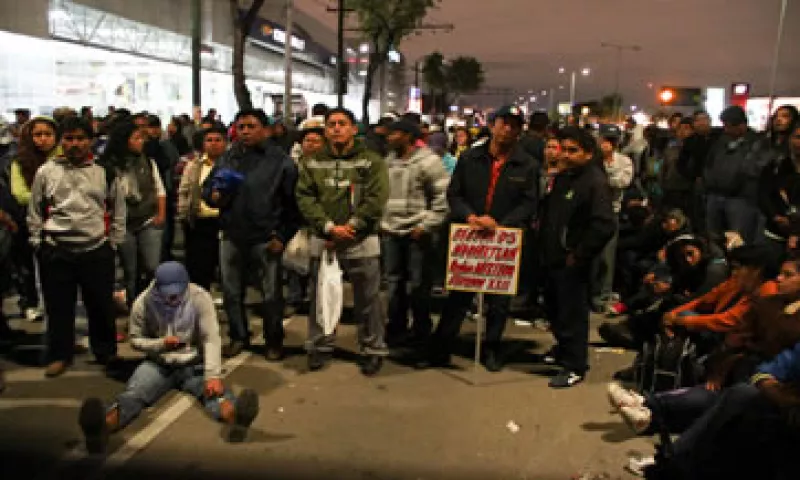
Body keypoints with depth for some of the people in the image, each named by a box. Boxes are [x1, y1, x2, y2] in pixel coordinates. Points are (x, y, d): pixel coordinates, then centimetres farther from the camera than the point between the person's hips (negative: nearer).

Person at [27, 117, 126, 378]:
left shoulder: (106, 172, 3)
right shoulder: (45, 172, 4)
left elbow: (118, 211, 8)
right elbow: (34, 212, 11)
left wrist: (113, 242, 5)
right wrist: (37, 242, 7)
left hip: (97, 250, 0)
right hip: (55, 251, 1)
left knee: (101, 305, 10)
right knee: (58, 305, 10)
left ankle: (106, 352, 27)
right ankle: (59, 355, 26)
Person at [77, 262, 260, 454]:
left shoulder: (200, 298, -15)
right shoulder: (143, 302, -10)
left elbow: (211, 338, -21)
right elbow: (135, 340, 3)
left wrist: (213, 375, -34)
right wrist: (161, 344, -19)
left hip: (194, 364, -1)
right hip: (158, 364, 1)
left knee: (216, 391, -33)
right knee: (131, 395, -31)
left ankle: (236, 418, -64)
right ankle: (102, 428, -60)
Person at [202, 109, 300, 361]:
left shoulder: (280, 161, -4)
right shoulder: (227, 158, 9)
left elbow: (292, 203, -5)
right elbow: (207, 186, 18)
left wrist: (283, 236, -10)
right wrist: (213, 196, -6)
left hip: (266, 239, -4)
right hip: (232, 237, 4)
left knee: (271, 294, 5)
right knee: (231, 292, 14)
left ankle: (273, 341, 23)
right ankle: (239, 336, 33)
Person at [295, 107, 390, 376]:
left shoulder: (371, 161, -1)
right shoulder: (313, 163, 8)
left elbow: (376, 200, -10)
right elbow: (305, 198, -1)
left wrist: (350, 228, -16)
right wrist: (329, 227, -13)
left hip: (362, 243, -3)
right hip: (322, 242, 3)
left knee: (367, 300, 5)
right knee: (320, 297, 13)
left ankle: (373, 349, 21)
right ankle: (320, 346, 30)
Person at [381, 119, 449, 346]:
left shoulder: (428, 161, -10)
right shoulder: (389, 161, 12)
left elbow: (443, 196, -12)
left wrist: (427, 225, -14)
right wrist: (381, 221, 12)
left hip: (417, 234, -6)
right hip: (391, 232, 7)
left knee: (418, 285, 1)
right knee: (394, 282, 14)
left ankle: (422, 330, 18)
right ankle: (396, 328, 27)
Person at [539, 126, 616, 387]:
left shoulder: (596, 182, -16)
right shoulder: (562, 178, 13)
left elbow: (604, 226, -25)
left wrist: (578, 255, -19)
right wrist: (544, 246, 13)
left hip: (572, 262, -9)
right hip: (552, 257, 9)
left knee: (572, 312, -1)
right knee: (553, 306, 22)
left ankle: (574, 366, 13)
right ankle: (563, 347, 43)